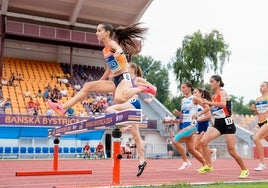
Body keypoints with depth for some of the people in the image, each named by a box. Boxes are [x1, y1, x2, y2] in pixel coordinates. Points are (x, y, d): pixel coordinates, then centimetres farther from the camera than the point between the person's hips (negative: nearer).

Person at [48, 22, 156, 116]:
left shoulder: (112, 43, -6)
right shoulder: (104, 50, 18)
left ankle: (141, 88, -12)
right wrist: (99, 82, 29)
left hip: (124, 77, -9)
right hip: (115, 81, 9)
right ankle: (64, 108, 4)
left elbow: (119, 49, -31)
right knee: (88, 86, 4)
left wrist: (118, 53, -55)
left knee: (119, 99, -38)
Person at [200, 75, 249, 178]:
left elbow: (223, 104, -32)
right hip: (217, 124, 7)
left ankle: (244, 170, 19)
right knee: (203, 141, -14)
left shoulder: (222, 92, -10)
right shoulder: (213, 96, 12)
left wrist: (209, 103, -38)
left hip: (227, 123, -7)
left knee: (231, 151, -2)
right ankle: (208, 166, -3)